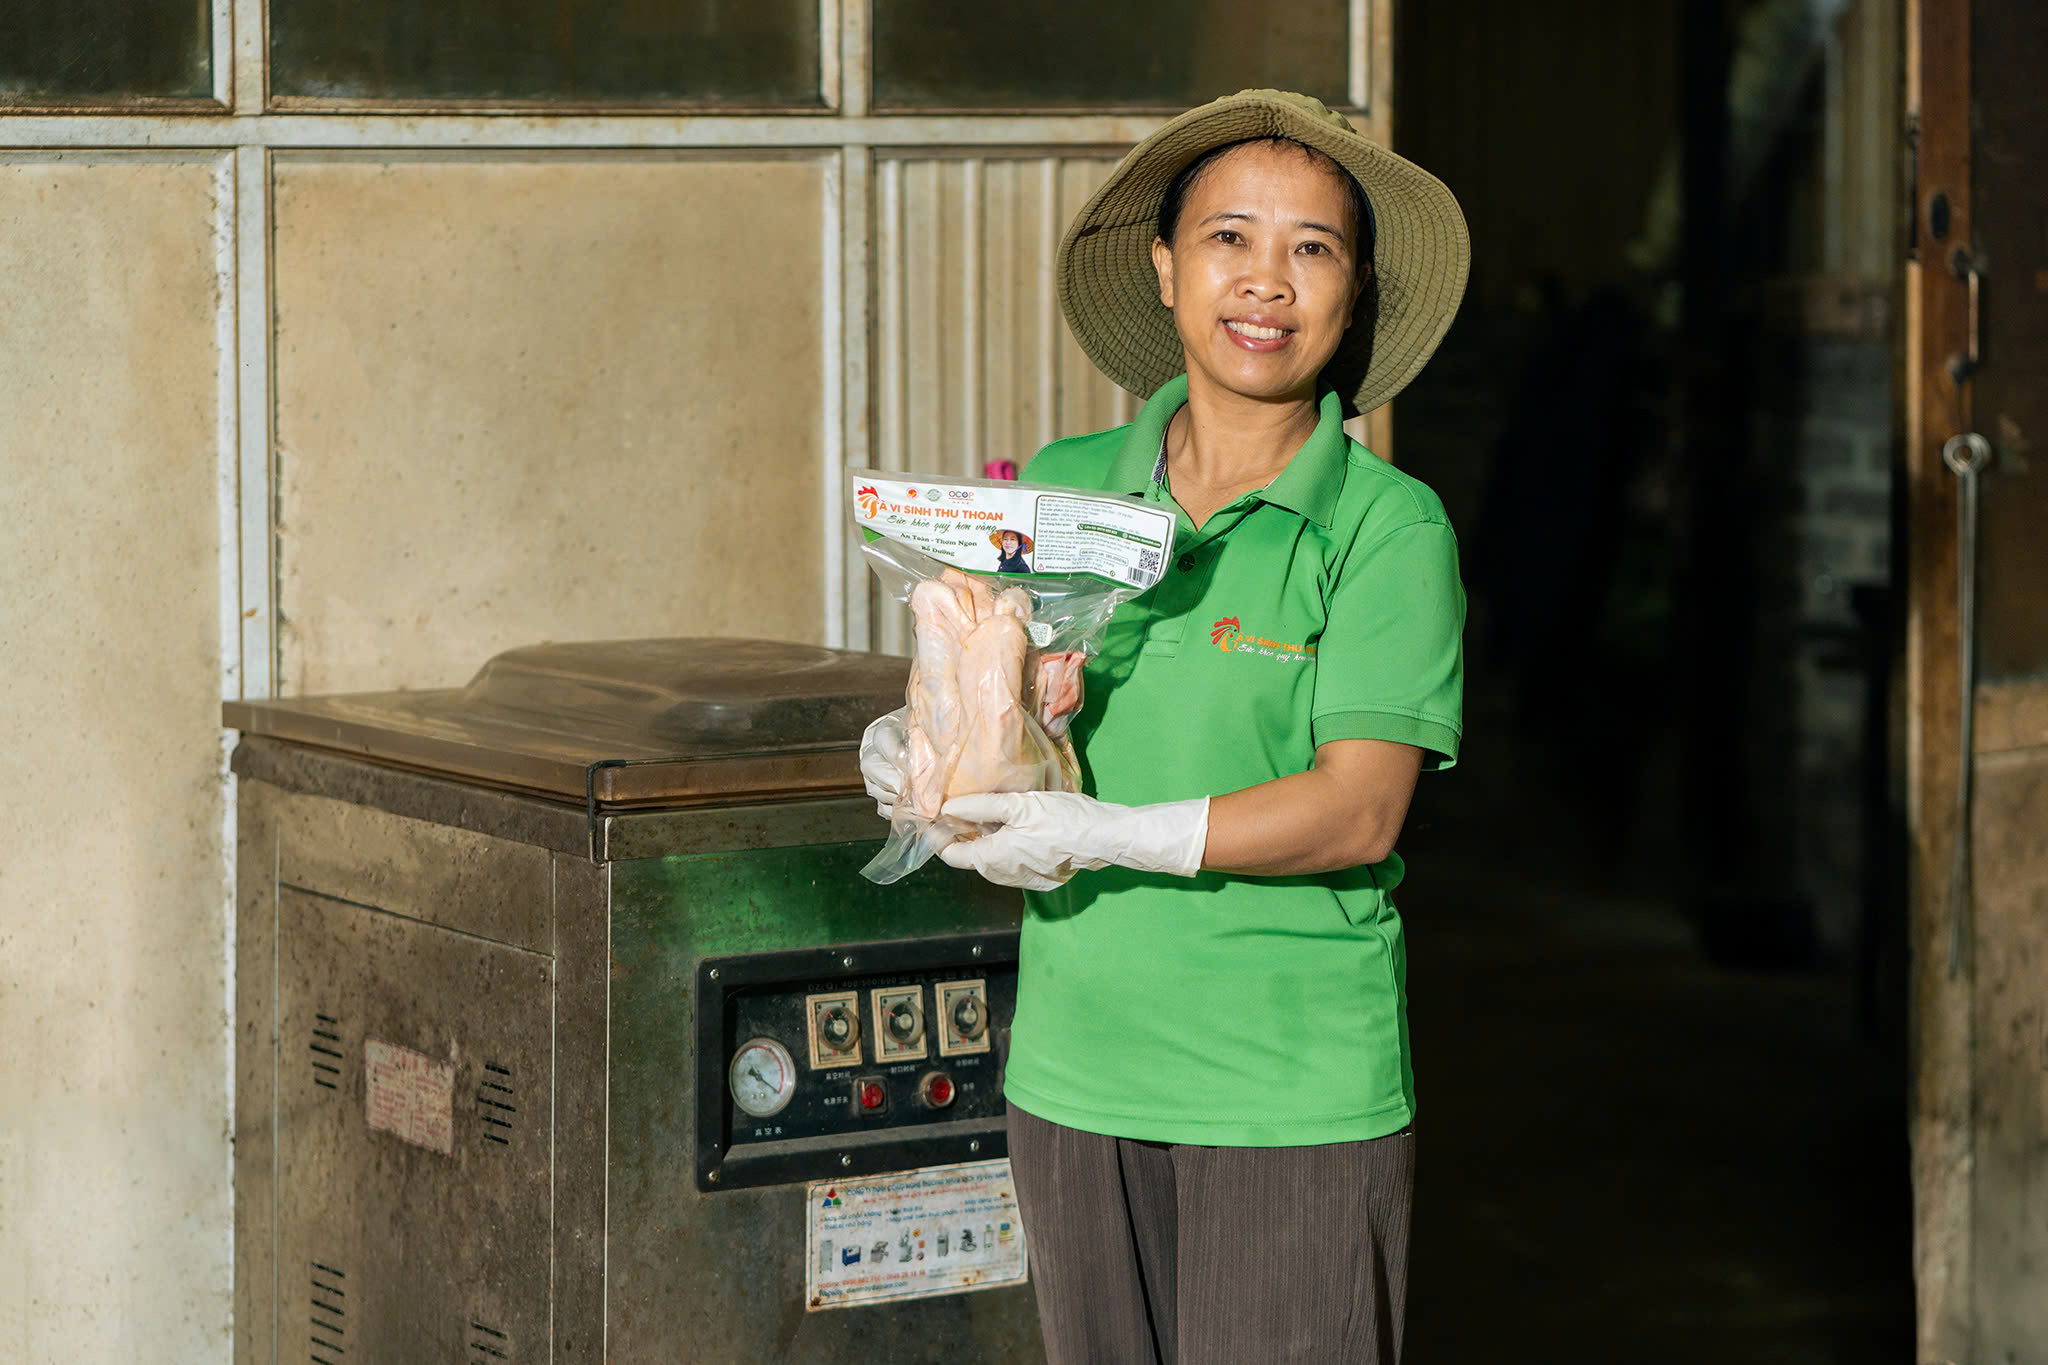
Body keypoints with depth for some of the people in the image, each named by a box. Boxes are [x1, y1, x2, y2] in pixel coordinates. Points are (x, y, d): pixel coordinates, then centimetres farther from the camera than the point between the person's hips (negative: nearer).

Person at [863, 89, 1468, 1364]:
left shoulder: (1386, 524, -5)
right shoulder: (1062, 489, 8)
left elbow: (1362, 809, -13)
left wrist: (1116, 837, -22)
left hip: (1294, 1096, -4)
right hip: (1077, 1075, 4)